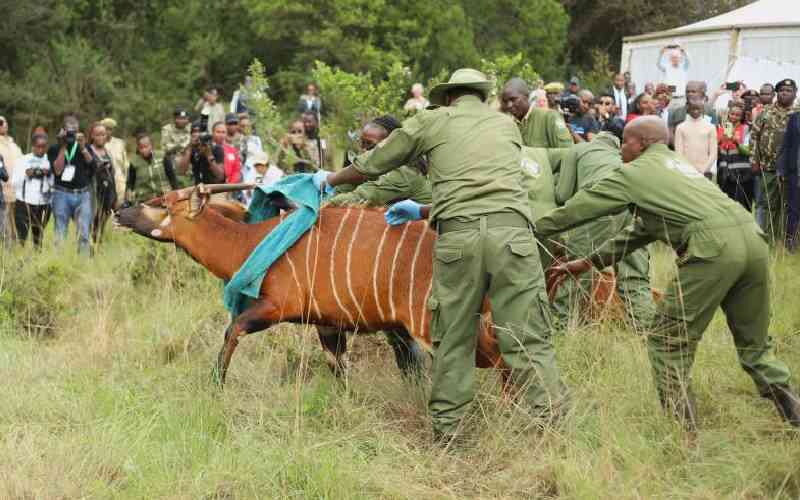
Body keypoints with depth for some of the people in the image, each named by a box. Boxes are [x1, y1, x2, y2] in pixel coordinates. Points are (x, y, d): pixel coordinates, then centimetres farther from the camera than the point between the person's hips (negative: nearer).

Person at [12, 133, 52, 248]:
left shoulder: (50, 161, 5)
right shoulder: (23, 160, 3)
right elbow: (14, 183, 2)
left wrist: (49, 175, -14)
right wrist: (26, 175, -13)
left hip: (43, 204, 1)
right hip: (24, 204, -1)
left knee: (38, 237, 5)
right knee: (21, 236, -7)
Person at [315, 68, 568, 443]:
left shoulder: (433, 121, 18)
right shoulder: (507, 125, 25)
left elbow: (373, 165, 26)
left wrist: (330, 179, 44)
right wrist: (424, 212, 37)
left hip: (457, 233, -1)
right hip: (511, 228, 1)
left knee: (453, 338, 9)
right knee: (527, 337, 0)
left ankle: (445, 430, 13)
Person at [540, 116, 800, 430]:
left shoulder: (636, 172, 13)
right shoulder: (678, 164, 35)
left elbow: (581, 207, 20)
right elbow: (642, 230, 38)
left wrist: (531, 230, 32)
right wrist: (590, 262, 39)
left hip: (713, 246, -7)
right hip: (752, 237, 7)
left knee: (667, 342, 4)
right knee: (754, 343, 20)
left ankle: (681, 427, 2)